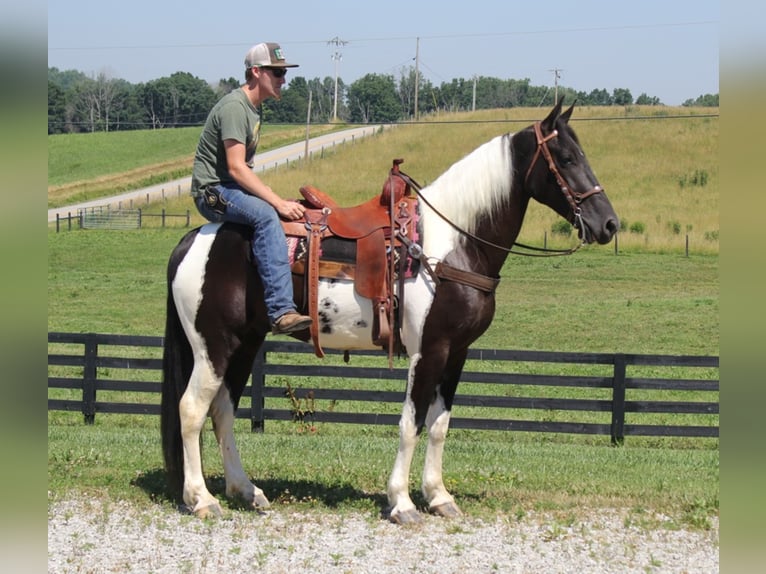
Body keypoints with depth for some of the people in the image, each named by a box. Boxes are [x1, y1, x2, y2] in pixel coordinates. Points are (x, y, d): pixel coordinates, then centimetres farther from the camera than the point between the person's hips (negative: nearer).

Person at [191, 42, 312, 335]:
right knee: (266, 215, -34)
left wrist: (275, 199, 13)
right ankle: (280, 310, -44)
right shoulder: (234, 107, -17)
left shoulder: (253, 108, 15)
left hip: (233, 189, 11)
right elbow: (236, 168, -24)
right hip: (213, 190, -11)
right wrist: (278, 202, -28)